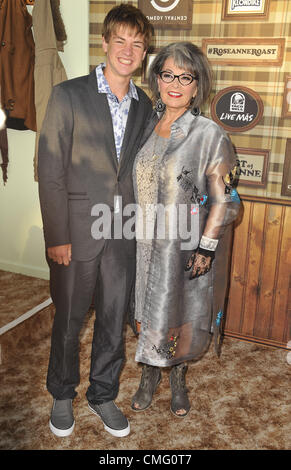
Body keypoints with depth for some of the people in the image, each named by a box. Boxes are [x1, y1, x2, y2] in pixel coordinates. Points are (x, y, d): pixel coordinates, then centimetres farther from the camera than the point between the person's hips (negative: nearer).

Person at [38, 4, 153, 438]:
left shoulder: (145, 106, 8)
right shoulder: (68, 96, -6)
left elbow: (139, 171, 12)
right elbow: (50, 171, -9)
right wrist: (57, 236, -12)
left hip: (124, 235, 4)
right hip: (77, 232, -4)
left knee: (114, 319, 14)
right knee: (68, 320, 12)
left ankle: (103, 395, 36)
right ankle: (62, 395, 36)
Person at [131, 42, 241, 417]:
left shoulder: (210, 135, -11)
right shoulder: (147, 128, 3)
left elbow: (223, 199, -10)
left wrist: (206, 247, -15)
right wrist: (134, 235, 11)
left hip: (187, 245, -4)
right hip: (147, 243, 4)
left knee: (181, 314, 11)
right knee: (148, 312, 15)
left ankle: (178, 377, 37)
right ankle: (149, 376, 38)